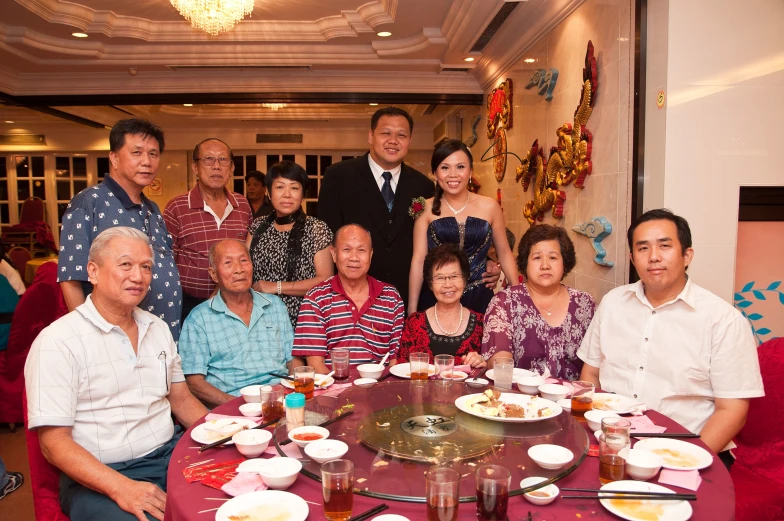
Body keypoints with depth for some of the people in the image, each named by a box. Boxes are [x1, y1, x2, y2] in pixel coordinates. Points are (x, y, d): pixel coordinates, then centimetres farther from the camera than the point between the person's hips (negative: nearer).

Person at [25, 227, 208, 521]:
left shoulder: (159, 329, 12)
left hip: (171, 454, 6)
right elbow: (54, 442, -10)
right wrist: (121, 487, -23)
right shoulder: (57, 342, -8)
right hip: (98, 478, -5)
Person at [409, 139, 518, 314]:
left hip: (479, 298, 1)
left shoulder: (490, 207, 0)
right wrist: (412, 309, -7)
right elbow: (418, 260, -5)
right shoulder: (427, 209, -3)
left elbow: (504, 254, 9)